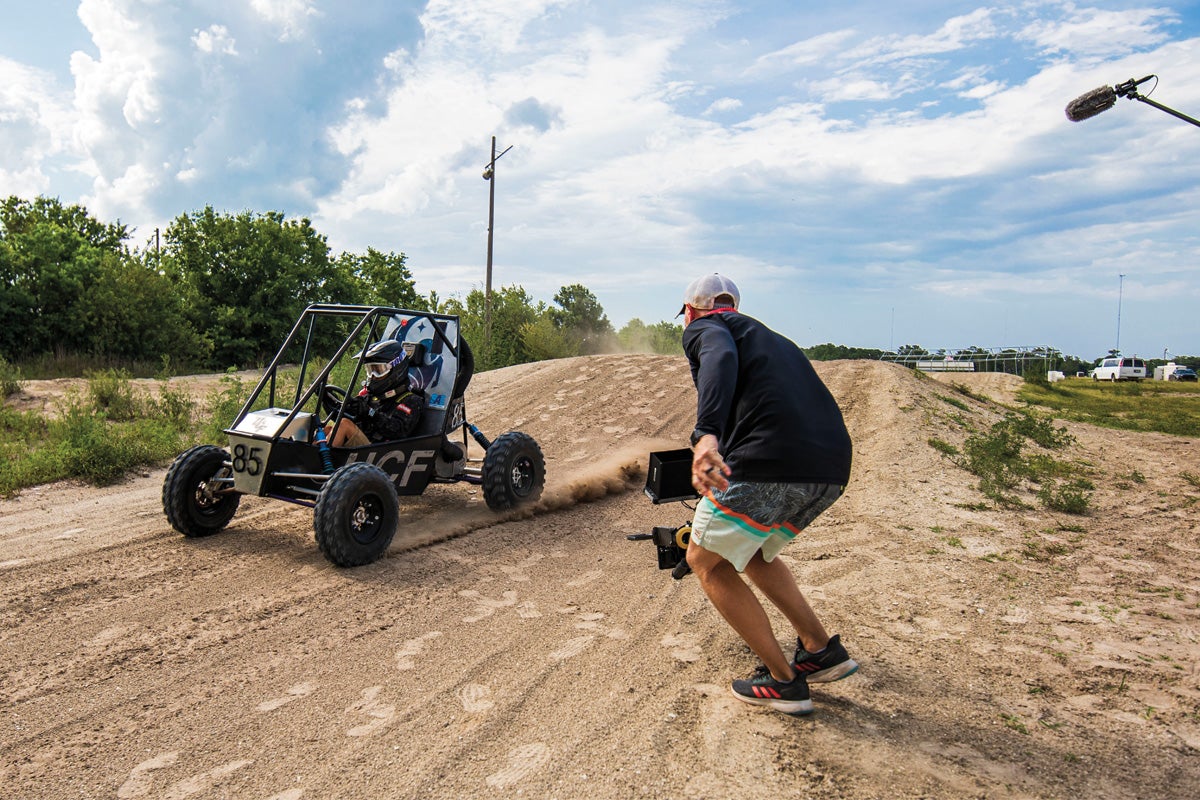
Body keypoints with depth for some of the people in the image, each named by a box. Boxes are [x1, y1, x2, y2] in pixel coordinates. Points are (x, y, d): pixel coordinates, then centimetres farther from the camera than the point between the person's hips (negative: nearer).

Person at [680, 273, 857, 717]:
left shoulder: (703, 328, 10)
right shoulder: (767, 336, 34)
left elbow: (721, 358, -16)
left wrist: (705, 434, -33)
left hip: (768, 461, -8)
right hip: (832, 467, 8)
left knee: (705, 560, 13)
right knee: (752, 551, 29)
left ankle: (783, 681, 14)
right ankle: (822, 650, 28)